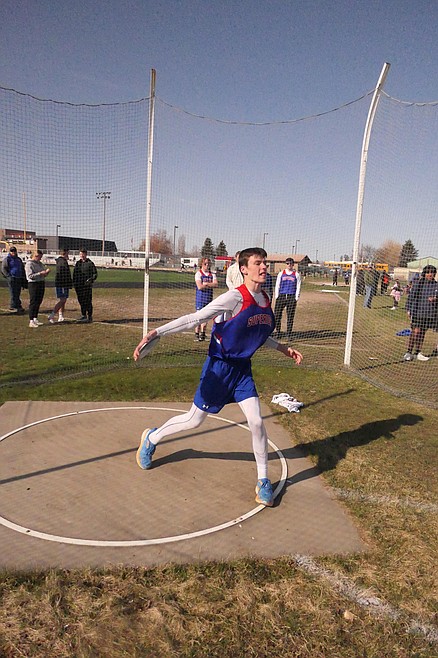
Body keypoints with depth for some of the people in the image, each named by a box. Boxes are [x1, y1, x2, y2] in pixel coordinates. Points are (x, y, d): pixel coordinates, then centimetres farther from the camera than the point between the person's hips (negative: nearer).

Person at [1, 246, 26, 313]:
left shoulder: (19, 259, 20)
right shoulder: (7, 259, 2)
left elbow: (22, 269, 27)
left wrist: (24, 279, 20)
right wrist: (8, 276, -17)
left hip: (19, 279, 6)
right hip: (12, 278, -6)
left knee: (18, 293, 7)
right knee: (13, 293, -9)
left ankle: (18, 306, 11)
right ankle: (13, 306, -9)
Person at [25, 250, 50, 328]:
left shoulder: (40, 263, 17)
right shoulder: (29, 264, -8)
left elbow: (44, 275, 21)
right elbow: (30, 276, -17)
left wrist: (46, 271, -1)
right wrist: (40, 273, -24)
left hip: (41, 283, 8)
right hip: (33, 284, -8)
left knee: (38, 302, 10)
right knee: (33, 303, -8)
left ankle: (35, 319, 19)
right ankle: (31, 321, -7)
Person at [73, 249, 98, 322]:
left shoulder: (90, 263, -2)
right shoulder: (78, 263, 14)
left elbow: (95, 274, -2)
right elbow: (74, 274, 20)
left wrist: (90, 280, -18)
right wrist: (74, 283, 11)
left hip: (87, 285, -6)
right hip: (79, 285, 6)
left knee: (88, 301, -5)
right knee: (81, 300, 10)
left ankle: (89, 317, 2)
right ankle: (83, 315, 21)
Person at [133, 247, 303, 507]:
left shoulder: (265, 300, 2)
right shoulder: (235, 297, -21)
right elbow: (194, 319, -25)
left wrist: (283, 348, 12)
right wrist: (156, 332, -33)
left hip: (243, 369, 5)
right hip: (219, 367, -5)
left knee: (256, 422, -4)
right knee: (195, 420, 8)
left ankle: (263, 481, 17)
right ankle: (151, 438, 36)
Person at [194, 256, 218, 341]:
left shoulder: (212, 274, 10)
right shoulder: (198, 274, -2)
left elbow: (216, 284, -5)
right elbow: (200, 286, -14)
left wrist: (206, 283, -13)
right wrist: (211, 285, -7)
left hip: (209, 298, 4)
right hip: (200, 297, -4)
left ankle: (202, 334, 16)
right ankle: (196, 334, 1)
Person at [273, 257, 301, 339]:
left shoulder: (296, 274, 8)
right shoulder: (281, 273, 11)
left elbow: (298, 287, 7)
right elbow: (277, 285, 11)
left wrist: (296, 298, -2)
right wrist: (277, 296, 3)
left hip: (291, 297, -1)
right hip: (281, 296, 1)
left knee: (290, 316, 1)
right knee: (277, 315, -2)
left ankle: (289, 334, 9)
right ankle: (278, 332, 12)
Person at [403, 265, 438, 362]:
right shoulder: (417, 283, -1)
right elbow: (411, 296, 3)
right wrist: (409, 309, 0)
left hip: (429, 314, 3)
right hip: (417, 313, -2)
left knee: (422, 333, 11)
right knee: (415, 332, -4)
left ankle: (417, 353, 22)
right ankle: (409, 352, 5)